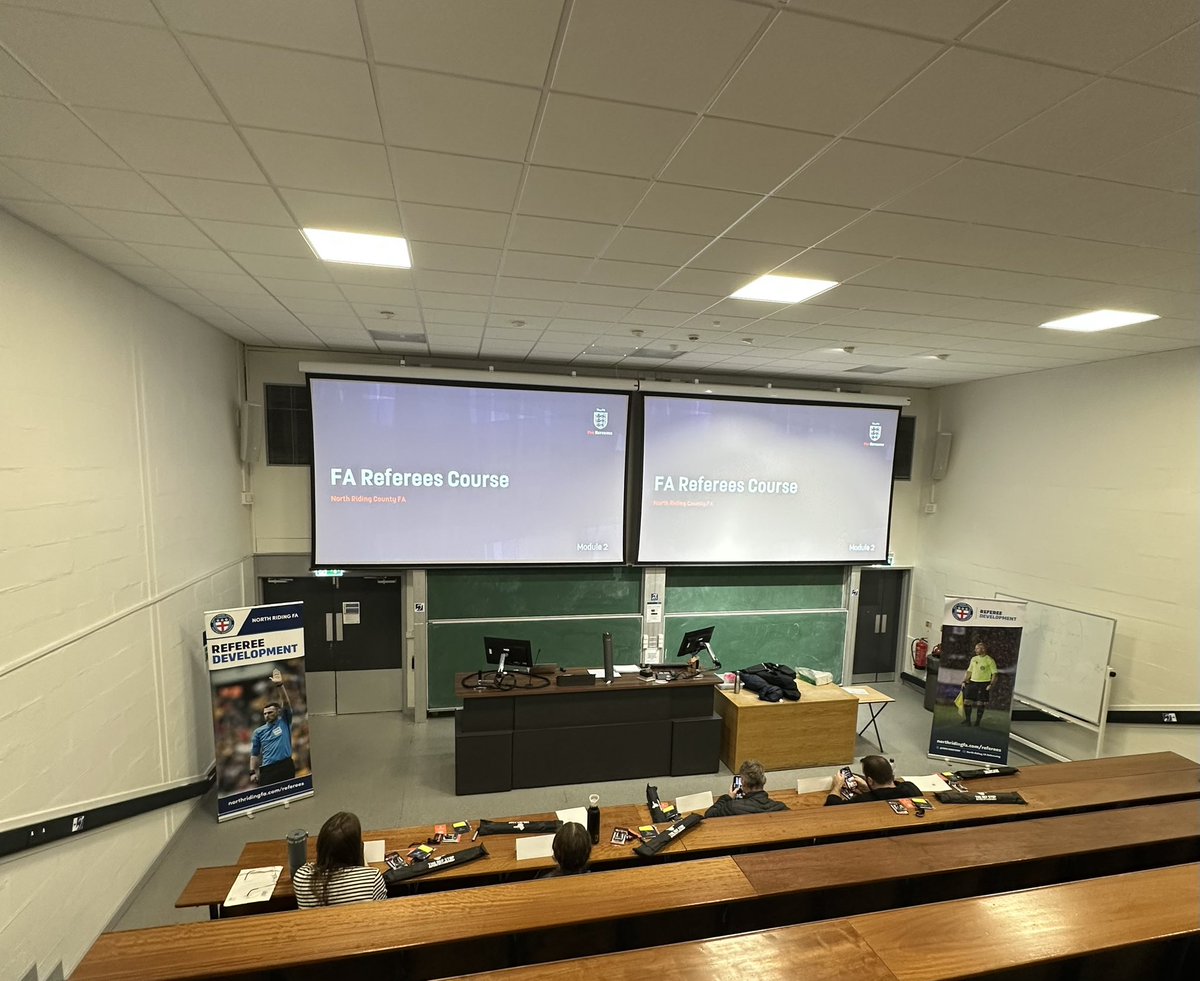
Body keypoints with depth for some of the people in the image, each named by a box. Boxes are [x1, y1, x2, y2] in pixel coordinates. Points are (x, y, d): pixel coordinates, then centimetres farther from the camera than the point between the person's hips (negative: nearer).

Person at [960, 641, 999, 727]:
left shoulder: (990, 660, -3)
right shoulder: (973, 659, 13)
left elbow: (994, 673, -6)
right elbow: (969, 671, 18)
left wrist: (991, 685, -15)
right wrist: (964, 681, 11)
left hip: (984, 684, -5)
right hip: (972, 682, 5)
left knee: (980, 704, -2)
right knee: (966, 701, 0)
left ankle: (978, 722, 10)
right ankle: (968, 720, 12)